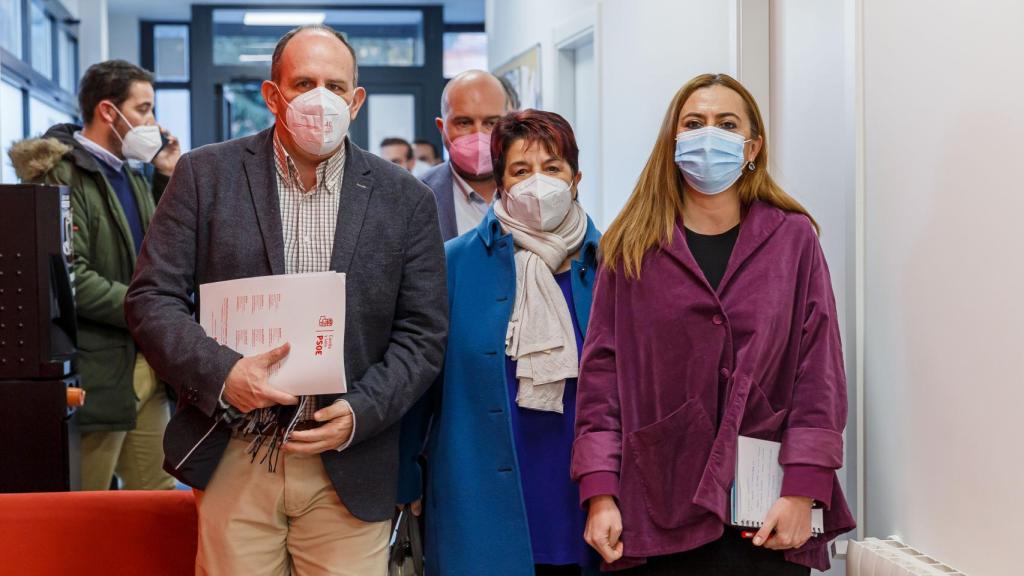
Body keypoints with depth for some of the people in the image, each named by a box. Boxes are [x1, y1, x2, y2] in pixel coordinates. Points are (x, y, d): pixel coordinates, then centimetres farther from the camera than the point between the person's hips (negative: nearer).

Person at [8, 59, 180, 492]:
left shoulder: (129, 177, 17)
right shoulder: (59, 173, -11)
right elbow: (71, 277, -20)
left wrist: (168, 178, 14)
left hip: (148, 365, 8)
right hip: (99, 371, -8)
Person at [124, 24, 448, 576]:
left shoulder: (405, 199, 3)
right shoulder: (205, 174, 2)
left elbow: (423, 334, 4)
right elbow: (151, 299, 0)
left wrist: (360, 412, -10)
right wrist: (221, 373, -16)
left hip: (348, 467, 1)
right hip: (232, 461, 0)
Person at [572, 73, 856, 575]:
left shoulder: (794, 239, 4)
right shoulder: (630, 249, 5)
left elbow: (819, 374, 0)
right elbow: (601, 376, 2)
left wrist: (802, 491, -9)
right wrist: (599, 495, -6)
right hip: (660, 511, 0)